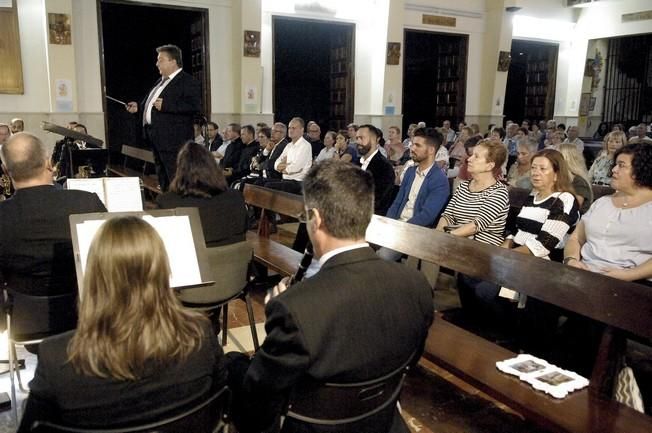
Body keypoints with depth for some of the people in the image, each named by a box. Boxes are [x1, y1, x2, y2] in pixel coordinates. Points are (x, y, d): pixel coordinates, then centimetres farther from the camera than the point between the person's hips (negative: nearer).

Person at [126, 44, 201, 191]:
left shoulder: (188, 82, -10)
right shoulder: (161, 81, 20)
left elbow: (194, 106, -24)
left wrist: (165, 105, -24)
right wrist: (139, 107, 15)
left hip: (173, 141, -10)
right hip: (158, 139, 10)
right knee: (163, 182, 17)